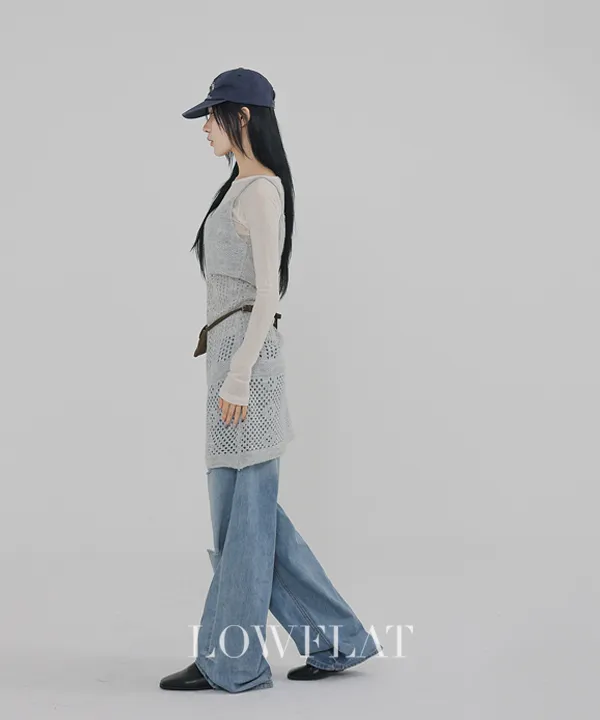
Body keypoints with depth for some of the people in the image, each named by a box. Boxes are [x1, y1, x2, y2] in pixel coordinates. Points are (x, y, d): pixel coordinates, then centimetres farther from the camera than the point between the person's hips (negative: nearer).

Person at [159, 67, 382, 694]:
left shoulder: (261, 190, -10)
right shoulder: (241, 188, 19)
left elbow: (268, 292, -17)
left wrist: (238, 376, -20)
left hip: (244, 351, -10)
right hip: (232, 352, 10)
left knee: (242, 509, -1)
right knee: (249, 508, 12)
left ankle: (231, 661, 12)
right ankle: (337, 640, 19)